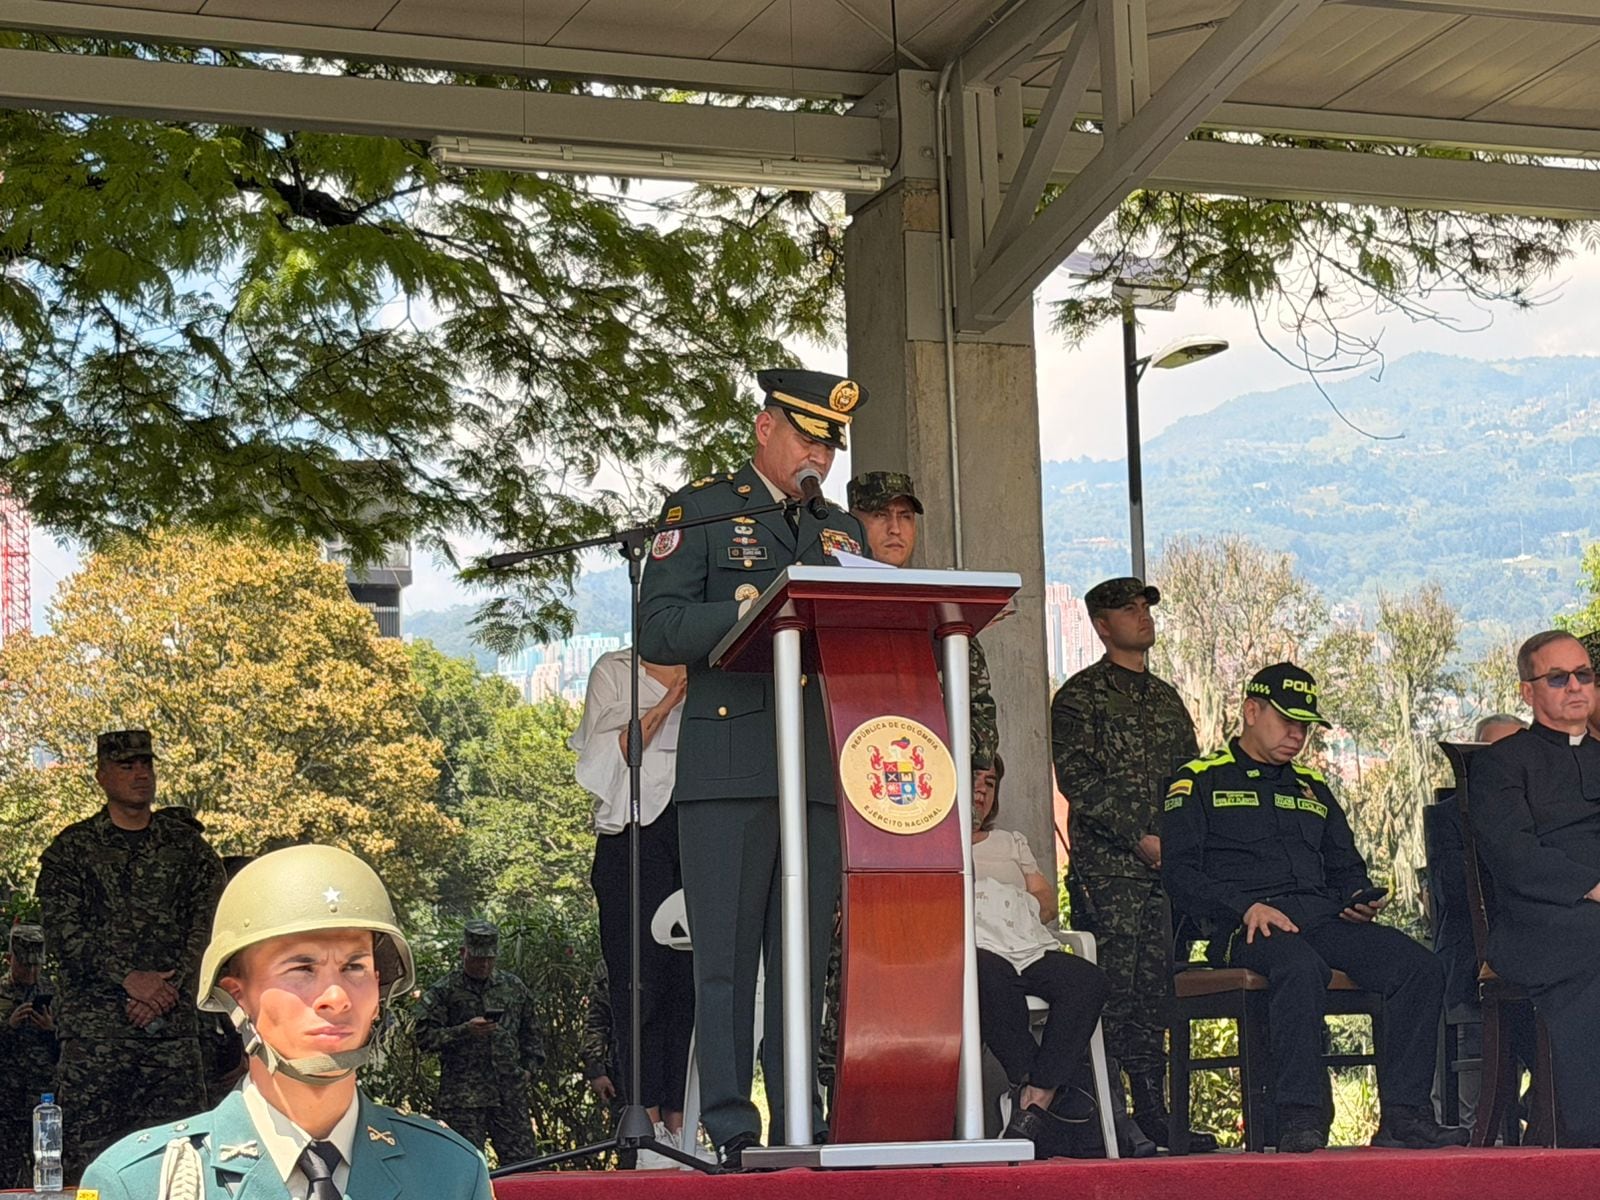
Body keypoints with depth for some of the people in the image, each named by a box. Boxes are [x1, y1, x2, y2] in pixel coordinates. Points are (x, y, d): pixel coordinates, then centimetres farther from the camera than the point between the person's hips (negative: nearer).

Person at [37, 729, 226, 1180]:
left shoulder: (189, 846, 12)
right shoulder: (71, 848, 7)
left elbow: (210, 925, 4)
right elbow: (62, 929, -4)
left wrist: (167, 989, -10)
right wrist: (128, 979, -15)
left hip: (173, 1023, 2)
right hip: (94, 1023, -2)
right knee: (87, 1155, -5)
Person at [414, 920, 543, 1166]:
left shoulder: (514, 987, 14)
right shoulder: (443, 991, 1)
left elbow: (530, 1033, 23)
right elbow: (424, 1037, -5)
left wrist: (529, 1067, 11)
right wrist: (464, 1031, -16)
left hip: (511, 1093, 3)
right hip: (463, 1097, -3)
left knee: (524, 1162, 1)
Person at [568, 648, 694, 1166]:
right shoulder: (615, 671, 13)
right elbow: (608, 755, 0)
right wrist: (667, 703, -8)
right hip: (634, 830, -3)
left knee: (692, 983, -3)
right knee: (642, 982, -8)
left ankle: (679, 1125, -1)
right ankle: (649, 1128, -7)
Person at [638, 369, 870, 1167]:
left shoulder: (840, 529, 24)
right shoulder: (699, 511, 8)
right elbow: (658, 631, -3)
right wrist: (749, 611, -16)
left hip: (819, 772, 4)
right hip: (728, 768, -4)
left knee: (805, 956, 4)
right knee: (726, 957, -4)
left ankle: (799, 1124, 8)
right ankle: (731, 1130, -3)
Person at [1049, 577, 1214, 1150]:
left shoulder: (1167, 698, 21)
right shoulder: (1080, 696, 0)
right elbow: (1078, 780, -10)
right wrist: (1139, 837, -15)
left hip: (1167, 866, 6)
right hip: (1107, 866, -6)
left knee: (1155, 989, 6)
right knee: (1113, 988, -9)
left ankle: (1152, 1112, 9)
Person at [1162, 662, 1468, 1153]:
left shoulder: (1312, 788, 31)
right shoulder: (1200, 781, 11)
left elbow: (1345, 868, 33)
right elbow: (1179, 871, -1)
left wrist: (1361, 899, 8)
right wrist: (1246, 907, -16)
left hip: (1322, 922, 6)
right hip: (1244, 929, -6)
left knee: (1420, 967, -20)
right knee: (1301, 965, -40)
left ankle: (1403, 1115, -25)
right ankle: (1300, 1117, -40)